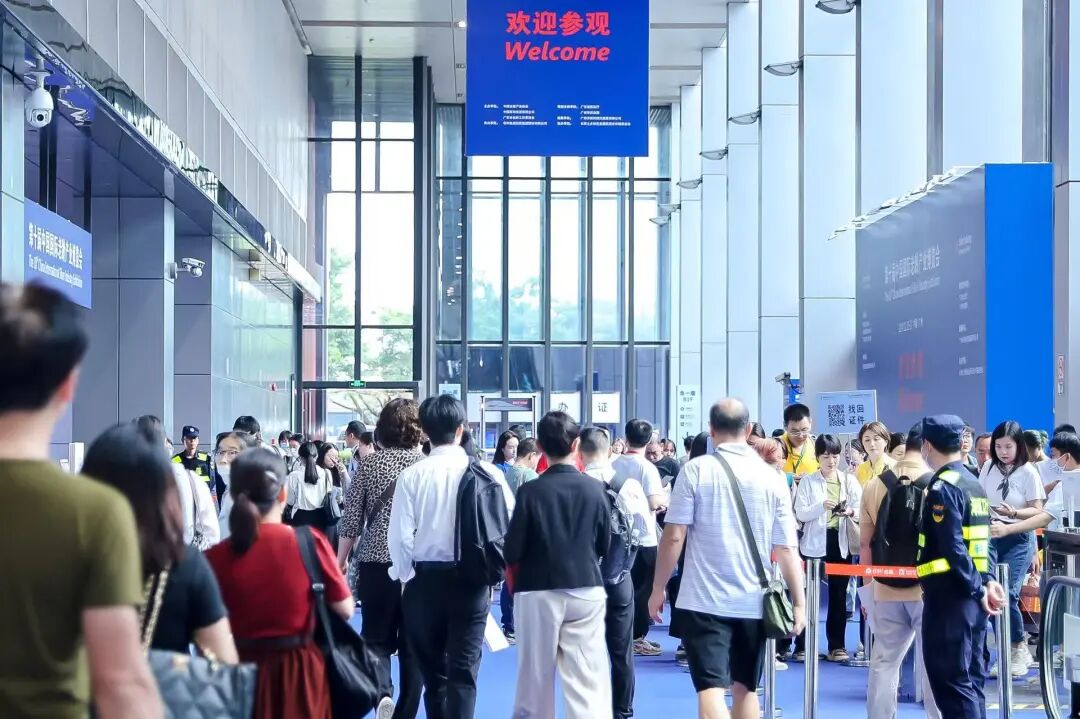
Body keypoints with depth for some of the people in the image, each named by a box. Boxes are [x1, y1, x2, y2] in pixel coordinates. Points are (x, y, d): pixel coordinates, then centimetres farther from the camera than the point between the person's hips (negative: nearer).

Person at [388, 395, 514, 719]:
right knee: (464, 671, 1)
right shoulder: (485, 472, -7)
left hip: (426, 579, 1)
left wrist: (406, 576, 6)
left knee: (433, 671, 16)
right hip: (472, 579, -1)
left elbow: (400, 537, -10)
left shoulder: (412, 476, -8)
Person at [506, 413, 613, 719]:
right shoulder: (594, 489, -5)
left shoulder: (530, 491, -10)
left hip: (538, 592, -1)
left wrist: (517, 583, 13)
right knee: (589, 680, 1)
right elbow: (604, 545, 6)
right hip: (586, 589, 1)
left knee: (535, 677, 11)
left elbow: (513, 551, -7)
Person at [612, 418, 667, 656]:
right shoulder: (647, 467, -14)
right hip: (643, 537, -6)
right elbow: (654, 502, -23)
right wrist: (664, 500, -2)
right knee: (643, 588, 3)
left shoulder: (614, 465, 4)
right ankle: (637, 638, 5)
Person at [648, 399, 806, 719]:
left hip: (704, 600, -3)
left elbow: (674, 537, -8)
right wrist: (799, 602, 7)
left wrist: (658, 589, 2)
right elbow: (786, 548, 0)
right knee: (746, 689, 17)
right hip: (753, 602, 3)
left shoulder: (696, 470, -4)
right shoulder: (773, 478, 2)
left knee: (711, 689, -7)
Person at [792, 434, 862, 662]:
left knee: (839, 596, 7)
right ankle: (802, 646, 4)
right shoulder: (807, 481, 2)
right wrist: (821, 507, -22)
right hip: (814, 543, -2)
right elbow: (800, 514, -6)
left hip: (841, 543, 2)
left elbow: (862, 510, 1)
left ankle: (836, 645, 14)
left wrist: (851, 512, -21)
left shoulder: (849, 480, 8)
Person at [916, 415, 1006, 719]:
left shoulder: (942, 488, -15)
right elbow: (980, 541, 13)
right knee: (970, 679, 13)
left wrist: (978, 589, -14)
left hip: (949, 596, -9)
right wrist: (987, 580, 3)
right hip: (971, 597, 9)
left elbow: (953, 550, -21)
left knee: (951, 683, -6)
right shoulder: (973, 484, 15)